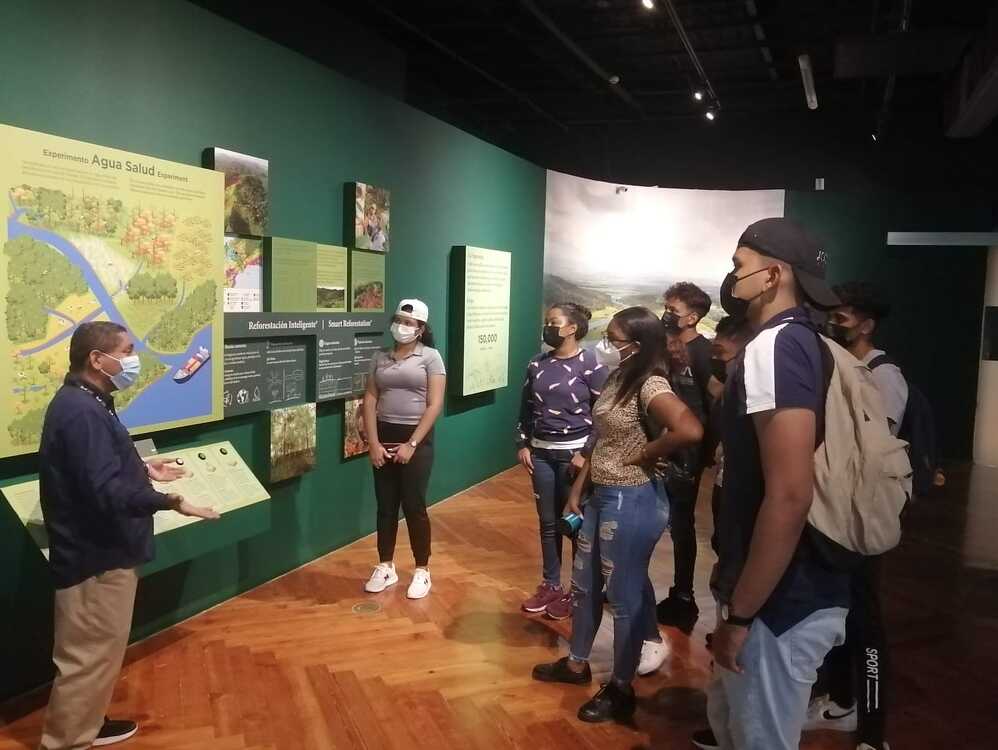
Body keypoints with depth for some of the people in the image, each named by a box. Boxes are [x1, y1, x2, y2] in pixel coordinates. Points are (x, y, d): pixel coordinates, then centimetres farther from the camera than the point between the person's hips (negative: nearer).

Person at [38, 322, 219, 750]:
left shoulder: (85, 404, 10)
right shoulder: (82, 412, -24)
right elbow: (107, 491, -32)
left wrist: (144, 471, 18)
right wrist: (170, 502, -36)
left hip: (102, 551, 11)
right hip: (95, 557, -11)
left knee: (99, 650, 23)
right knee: (88, 655, 3)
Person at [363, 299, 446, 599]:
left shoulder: (430, 357, -4)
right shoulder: (381, 358, 8)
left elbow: (434, 405, -10)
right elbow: (370, 401, 5)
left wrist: (411, 444, -14)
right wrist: (373, 443, -6)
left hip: (416, 440, -4)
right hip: (383, 439, 4)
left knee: (414, 507, 1)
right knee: (386, 506, 10)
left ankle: (422, 571, 15)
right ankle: (385, 567, 24)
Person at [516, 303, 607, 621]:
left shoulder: (590, 364, -10)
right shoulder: (537, 364, 6)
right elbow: (526, 408, 14)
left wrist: (587, 454, -14)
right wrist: (523, 445, 6)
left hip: (575, 453, -5)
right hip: (541, 453, 5)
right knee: (548, 522, 12)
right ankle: (550, 585, 26)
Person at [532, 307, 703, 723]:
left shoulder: (650, 386, -21)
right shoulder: (617, 380, 7)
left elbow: (690, 430, -38)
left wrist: (643, 457, -23)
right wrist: (578, 487, 14)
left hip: (631, 501, -9)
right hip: (601, 495, 10)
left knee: (624, 595, 6)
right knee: (584, 584, 21)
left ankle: (621, 689, 24)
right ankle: (576, 663, 41)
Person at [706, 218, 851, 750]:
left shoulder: (773, 348, -20)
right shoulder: (801, 343, 11)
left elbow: (789, 498, -28)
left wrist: (740, 613, -20)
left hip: (781, 603, -9)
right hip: (802, 588, 9)